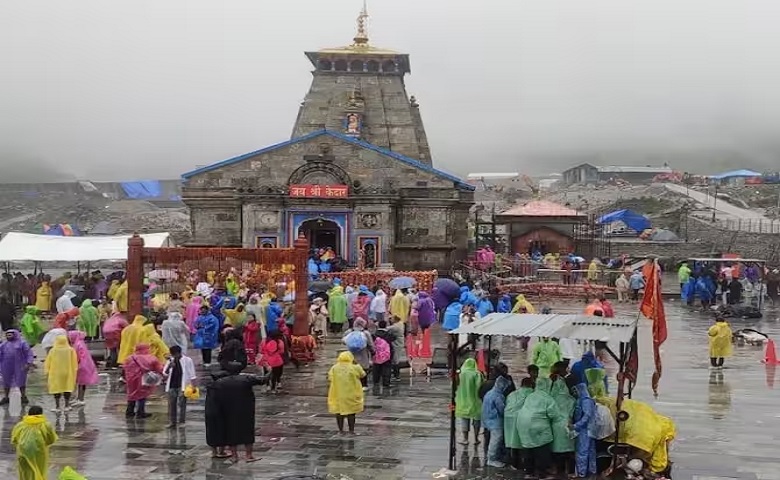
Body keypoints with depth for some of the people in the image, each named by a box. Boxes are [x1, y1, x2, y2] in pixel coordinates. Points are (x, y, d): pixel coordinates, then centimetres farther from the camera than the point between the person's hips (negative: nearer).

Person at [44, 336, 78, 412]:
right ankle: (67, 405, 14)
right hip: (68, 373, 1)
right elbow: (74, 363, -2)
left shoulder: (53, 351, -8)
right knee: (67, 388, 11)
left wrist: (47, 371, 7)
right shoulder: (71, 350, -6)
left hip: (55, 373, -1)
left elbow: (48, 362, -3)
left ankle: (57, 406, 8)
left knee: (56, 389, 8)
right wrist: (74, 371, 8)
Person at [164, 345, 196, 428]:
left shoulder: (187, 360, -3)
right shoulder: (170, 361, 10)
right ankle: (172, 422, 13)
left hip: (182, 386, -4)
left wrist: (193, 386, -7)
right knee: (171, 404, 6)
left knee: (181, 404, -4)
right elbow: (165, 373, 7)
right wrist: (169, 366, -13)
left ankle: (181, 421, 2)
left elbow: (192, 374, -2)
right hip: (171, 386, 4)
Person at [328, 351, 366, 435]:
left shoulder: (334, 368, -1)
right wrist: (357, 364, 17)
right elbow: (363, 375, 8)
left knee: (339, 412, 13)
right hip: (351, 395, -1)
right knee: (351, 412, 10)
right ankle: (351, 431, 12)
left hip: (338, 394, 2)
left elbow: (330, 378, 1)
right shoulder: (355, 368, -7)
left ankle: (341, 431, 16)